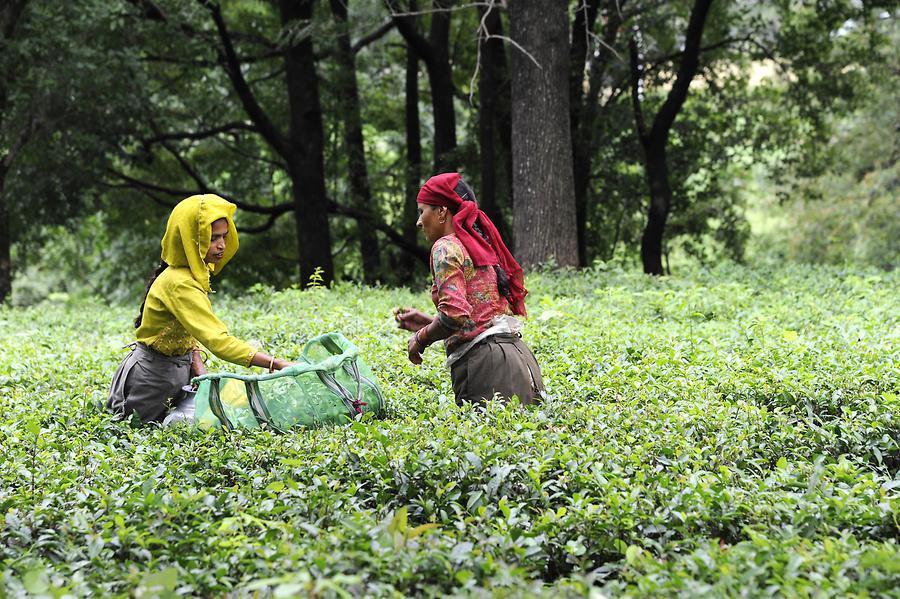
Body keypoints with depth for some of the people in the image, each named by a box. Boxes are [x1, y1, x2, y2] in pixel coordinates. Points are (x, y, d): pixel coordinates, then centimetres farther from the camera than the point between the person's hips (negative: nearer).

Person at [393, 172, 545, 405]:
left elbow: (455, 314, -18)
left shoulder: (446, 247, -5)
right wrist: (428, 323, 24)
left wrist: (421, 337, -1)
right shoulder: (483, 246, 21)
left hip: (483, 361, -8)